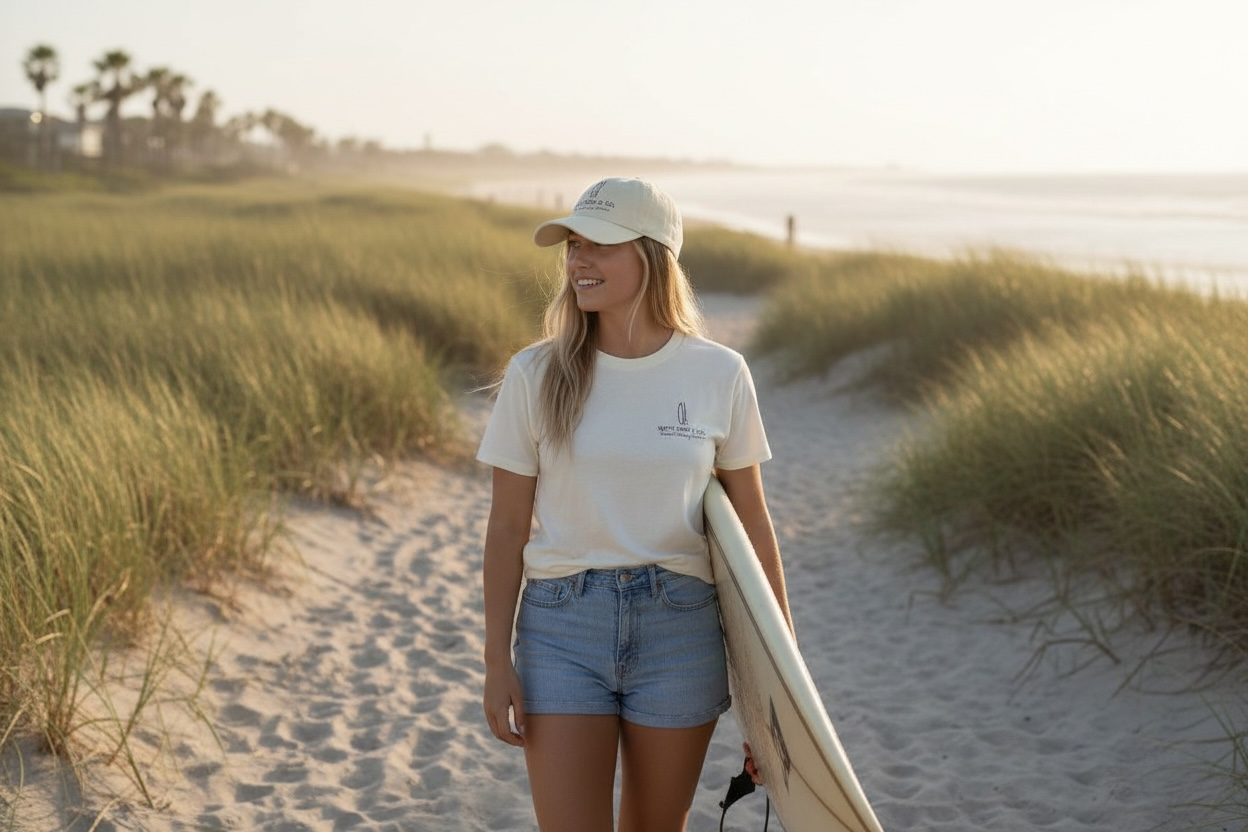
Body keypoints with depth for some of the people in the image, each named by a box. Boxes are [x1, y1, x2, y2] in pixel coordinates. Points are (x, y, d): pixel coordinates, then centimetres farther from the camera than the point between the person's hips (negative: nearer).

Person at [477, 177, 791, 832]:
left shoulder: (718, 374, -3)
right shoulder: (537, 374, -4)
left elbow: (751, 521, 4)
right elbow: (507, 528, 0)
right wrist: (497, 661, -1)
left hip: (679, 626, 1)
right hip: (561, 626, 0)